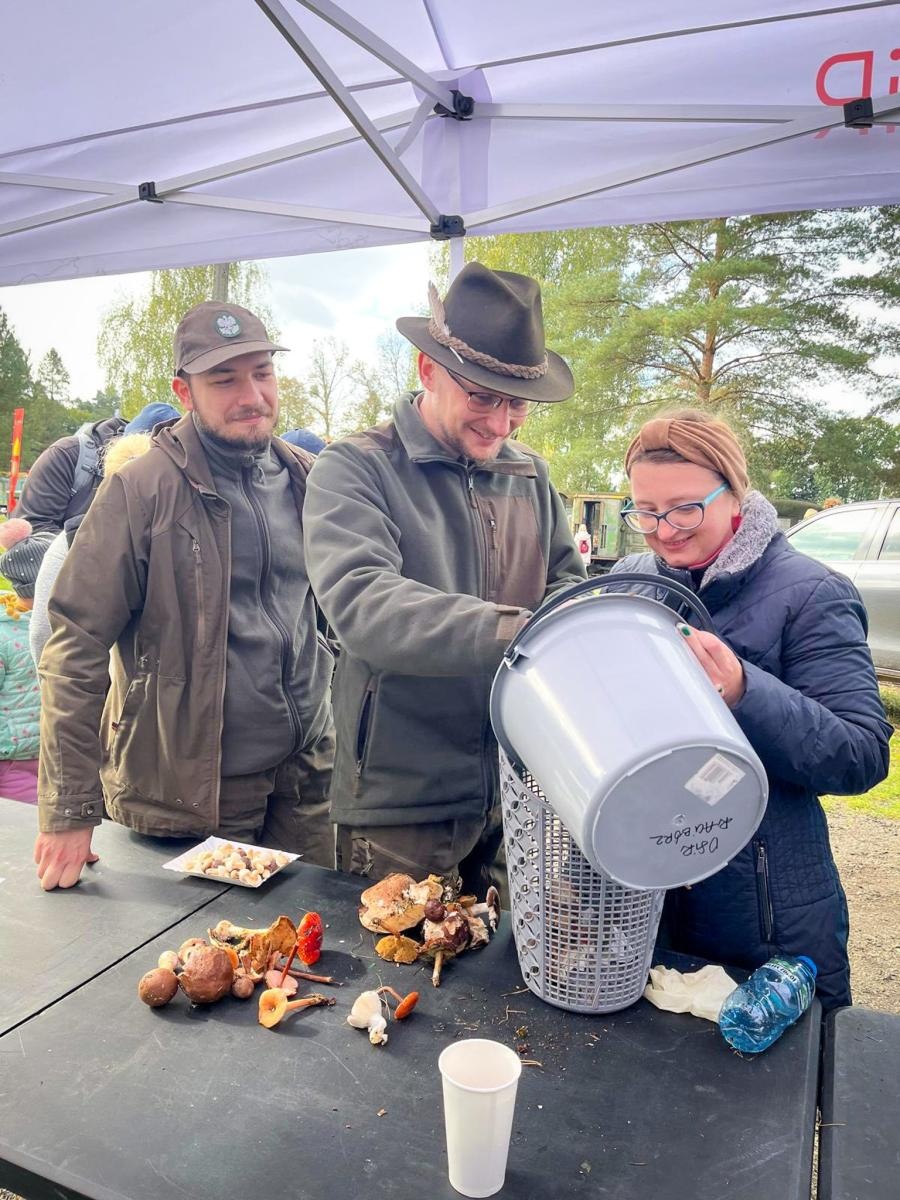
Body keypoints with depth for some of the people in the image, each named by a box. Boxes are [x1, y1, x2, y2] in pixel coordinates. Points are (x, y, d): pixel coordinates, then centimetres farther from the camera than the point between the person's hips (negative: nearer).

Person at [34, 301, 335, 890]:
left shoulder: (308, 479, 2)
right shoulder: (141, 492, -14)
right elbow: (76, 649, -14)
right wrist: (69, 812, -14)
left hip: (308, 775, 5)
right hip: (188, 793, -4)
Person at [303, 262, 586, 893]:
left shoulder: (531, 475, 7)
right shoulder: (354, 470, -11)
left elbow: (567, 583, 10)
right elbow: (360, 603, -27)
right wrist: (510, 630, -38)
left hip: (520, 793, 5)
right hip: (400, 804, -5)